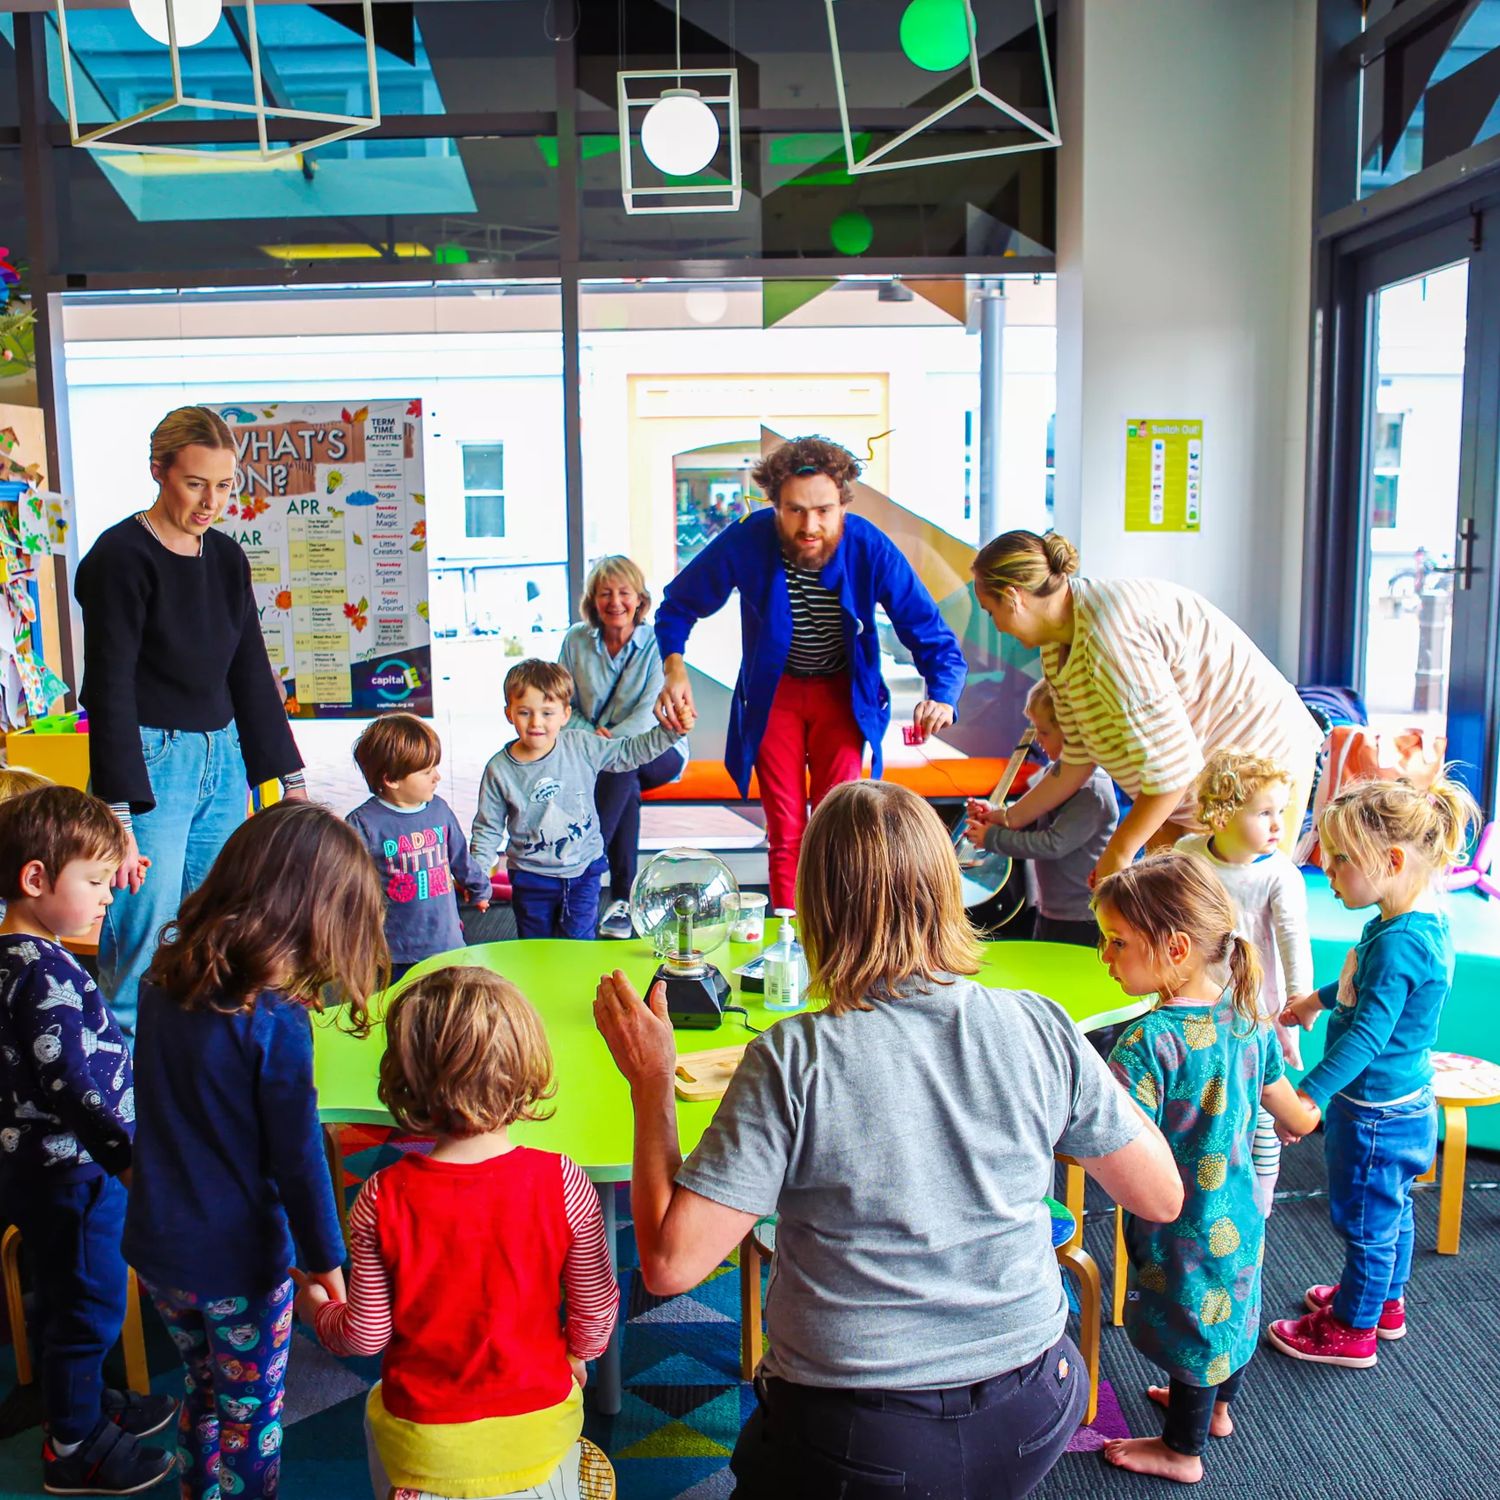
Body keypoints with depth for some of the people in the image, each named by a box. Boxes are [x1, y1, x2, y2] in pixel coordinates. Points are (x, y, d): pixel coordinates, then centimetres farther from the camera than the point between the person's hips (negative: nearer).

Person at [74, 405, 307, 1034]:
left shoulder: (227, 558, 10)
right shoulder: (120, 556, -10)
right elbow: (110, 692, -14)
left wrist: (291, 781, 13)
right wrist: (119, 818, -19)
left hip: (223, 758, 6)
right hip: (148, 762, -6)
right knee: (148, 945, -6)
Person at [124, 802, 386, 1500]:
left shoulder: (161, 980, -6)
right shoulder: (276, 1023, -26)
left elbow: (160, 1115, 6)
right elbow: (297, 1158, -18)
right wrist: (324, 1262, -7)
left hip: (155, 1243, 6)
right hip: (237, 1263, -6)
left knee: (204, 1388, 27)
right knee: (251, 1416, 16)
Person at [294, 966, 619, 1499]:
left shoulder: (382, 1200, -21)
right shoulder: (563, 1184, -21)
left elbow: (365, 1336, -10)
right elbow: (596, 1307, -9)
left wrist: (315, 1309, 13)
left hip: (425, 1447, 0)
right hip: (539, 1429, 0)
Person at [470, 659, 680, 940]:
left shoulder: (582, 748, -11)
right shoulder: (499, 769, -11)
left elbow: (632, 751, -3)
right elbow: (488, 829, -2)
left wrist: (670, 731, -15)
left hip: (583, 869, 0)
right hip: (531, 878, 0)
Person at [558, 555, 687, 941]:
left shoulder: (656, 642, -7)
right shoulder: (576, 640, 2)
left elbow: (650, 712, -15)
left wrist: (610, 741, -29)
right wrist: (588, 734, -17)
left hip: (657, 751, -2)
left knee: (620, 764, -36)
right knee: (626, 787, -33)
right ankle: (623, 895, -30)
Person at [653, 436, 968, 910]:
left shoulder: (871, 549, -24)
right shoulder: (746, 542, -24)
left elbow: (933, 637, -20)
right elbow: (679, 603, -8)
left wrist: (941, 696, -41)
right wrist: (674, 669, -26)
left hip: (844, 693, 0)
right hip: (773, 692, 0)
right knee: (785, 832, 2)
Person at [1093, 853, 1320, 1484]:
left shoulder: (1148, 1043, -32)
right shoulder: (1248, 1022, -7)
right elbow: (1298, 1118, 5)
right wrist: (1306, 1114, 28)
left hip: (1182, 1235, -7)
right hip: (1240, 1218, 7)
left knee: (1190, 1326, 13)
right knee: (1230, 1307, 27)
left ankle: (1182, 1449, 36)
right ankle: (1216, 1407, 52)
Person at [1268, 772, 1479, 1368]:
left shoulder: (1398, 942, -31)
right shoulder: (1421, 920, 1)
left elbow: (1367, 1034, -33)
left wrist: (1311, 1095, -32)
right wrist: (1319, 999, 33)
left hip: (1376, 1114, -9)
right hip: (1404, 1101, 10)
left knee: (1366, 1221, 9)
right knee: (1391, 1210, 26)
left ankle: (1352, 1329, 27)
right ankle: (1385, 1300, 45)